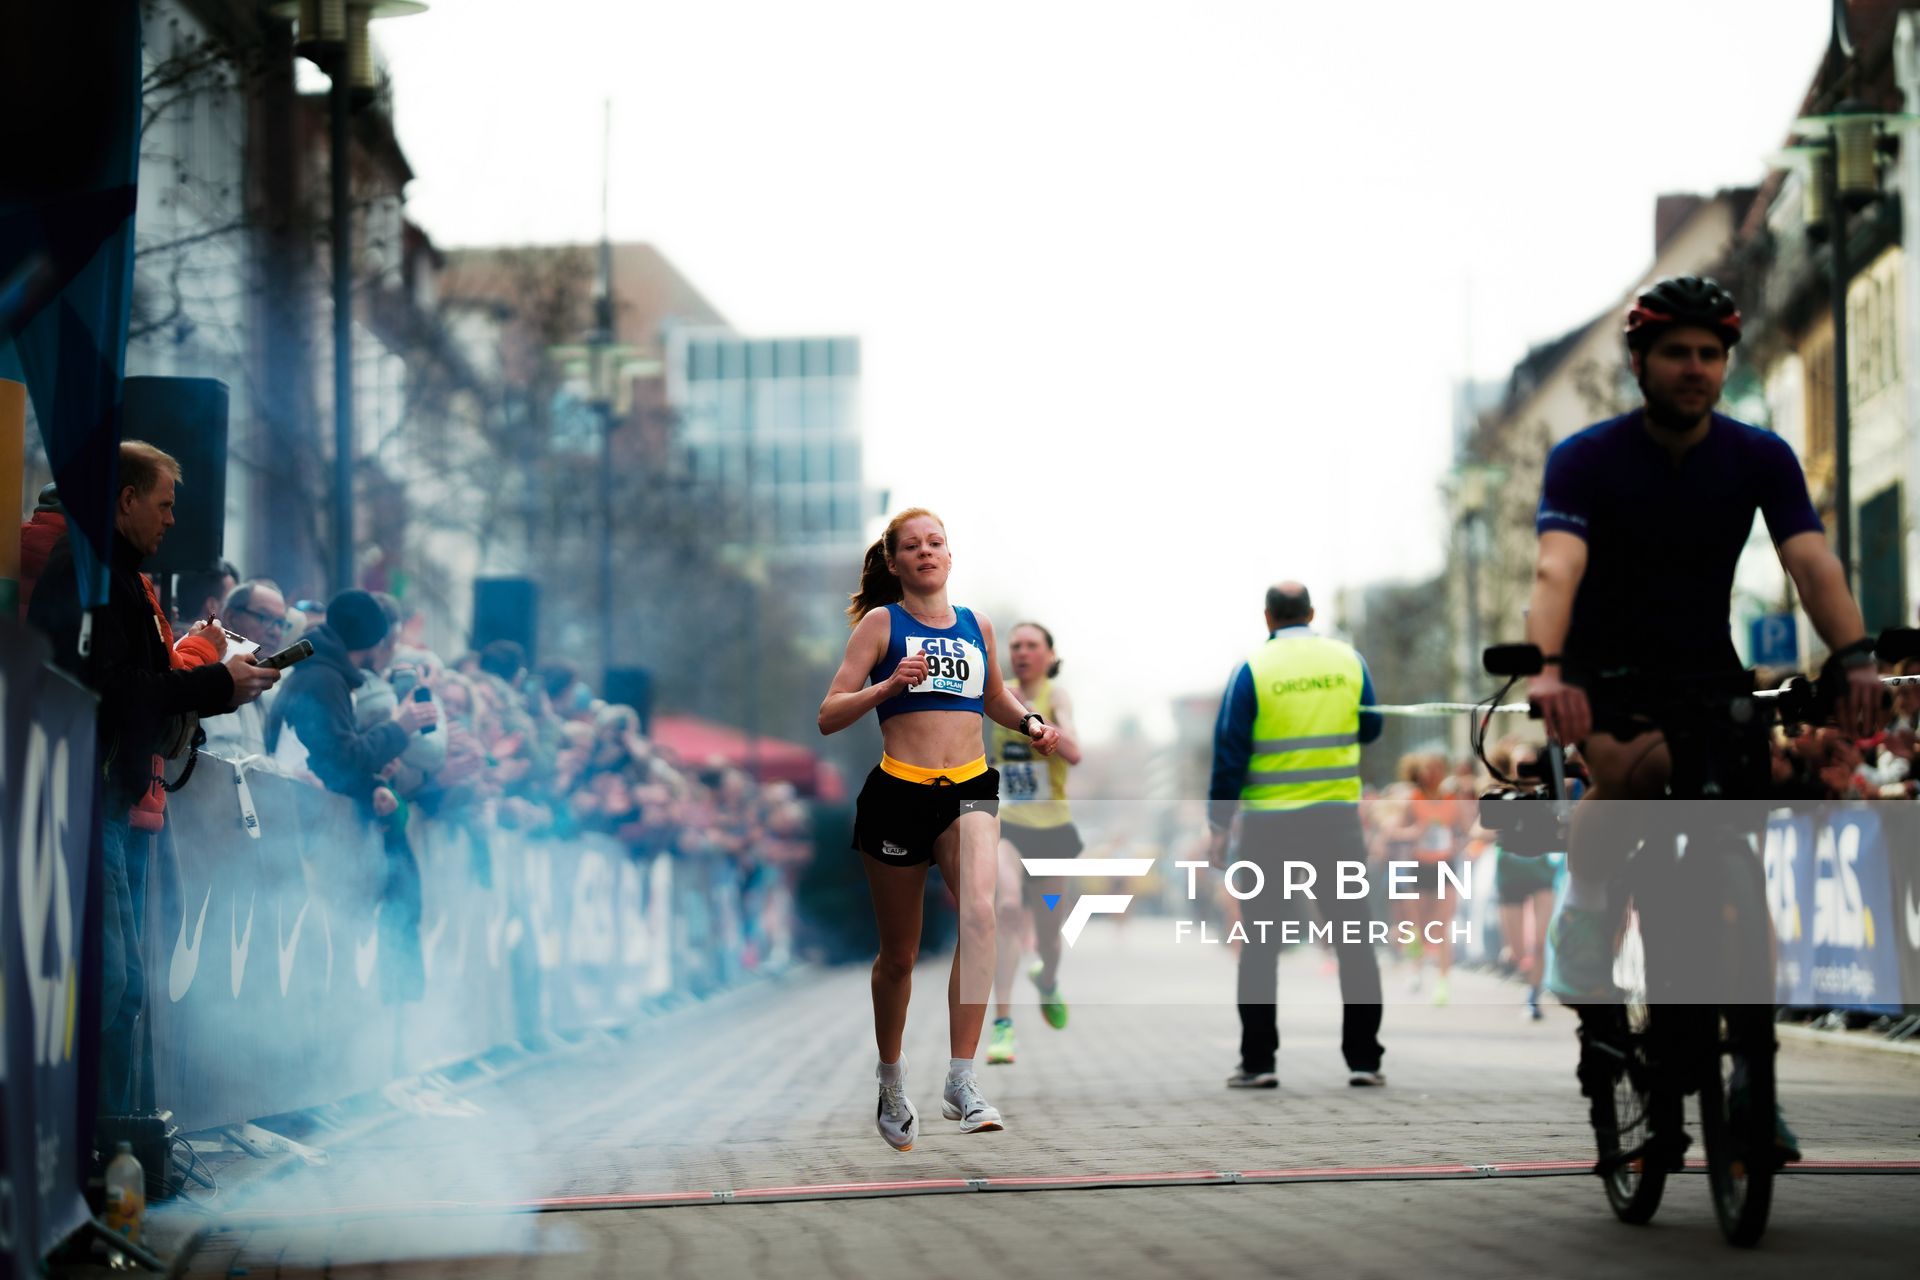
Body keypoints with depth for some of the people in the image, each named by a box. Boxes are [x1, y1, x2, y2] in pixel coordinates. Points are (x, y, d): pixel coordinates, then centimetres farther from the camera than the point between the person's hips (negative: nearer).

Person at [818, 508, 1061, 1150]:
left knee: (979, 912, -26)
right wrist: (888, 686, -19)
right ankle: (892, 1081, 33)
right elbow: (829, 716, -4)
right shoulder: (881, 623, 1)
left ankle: (961, 1081, -24)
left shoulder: (976, 625, 13)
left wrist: (1030, 722, 11)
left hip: (968, 789, 2)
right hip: (899, 790, -2)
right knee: (900, 953, 9)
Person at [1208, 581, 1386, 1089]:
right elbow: (1370, 728, 13)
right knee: (1353, 937, 8)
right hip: (1337, 817, 2)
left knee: (1261, 943, 7)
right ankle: (1363, 1058, 6)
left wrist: (1218, 824, -1)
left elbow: (1230, 750, -7)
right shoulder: (1349, 660, 1)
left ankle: (1258, 1061, 5)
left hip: (1269, 823, -2)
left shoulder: (1253, 668, -7)